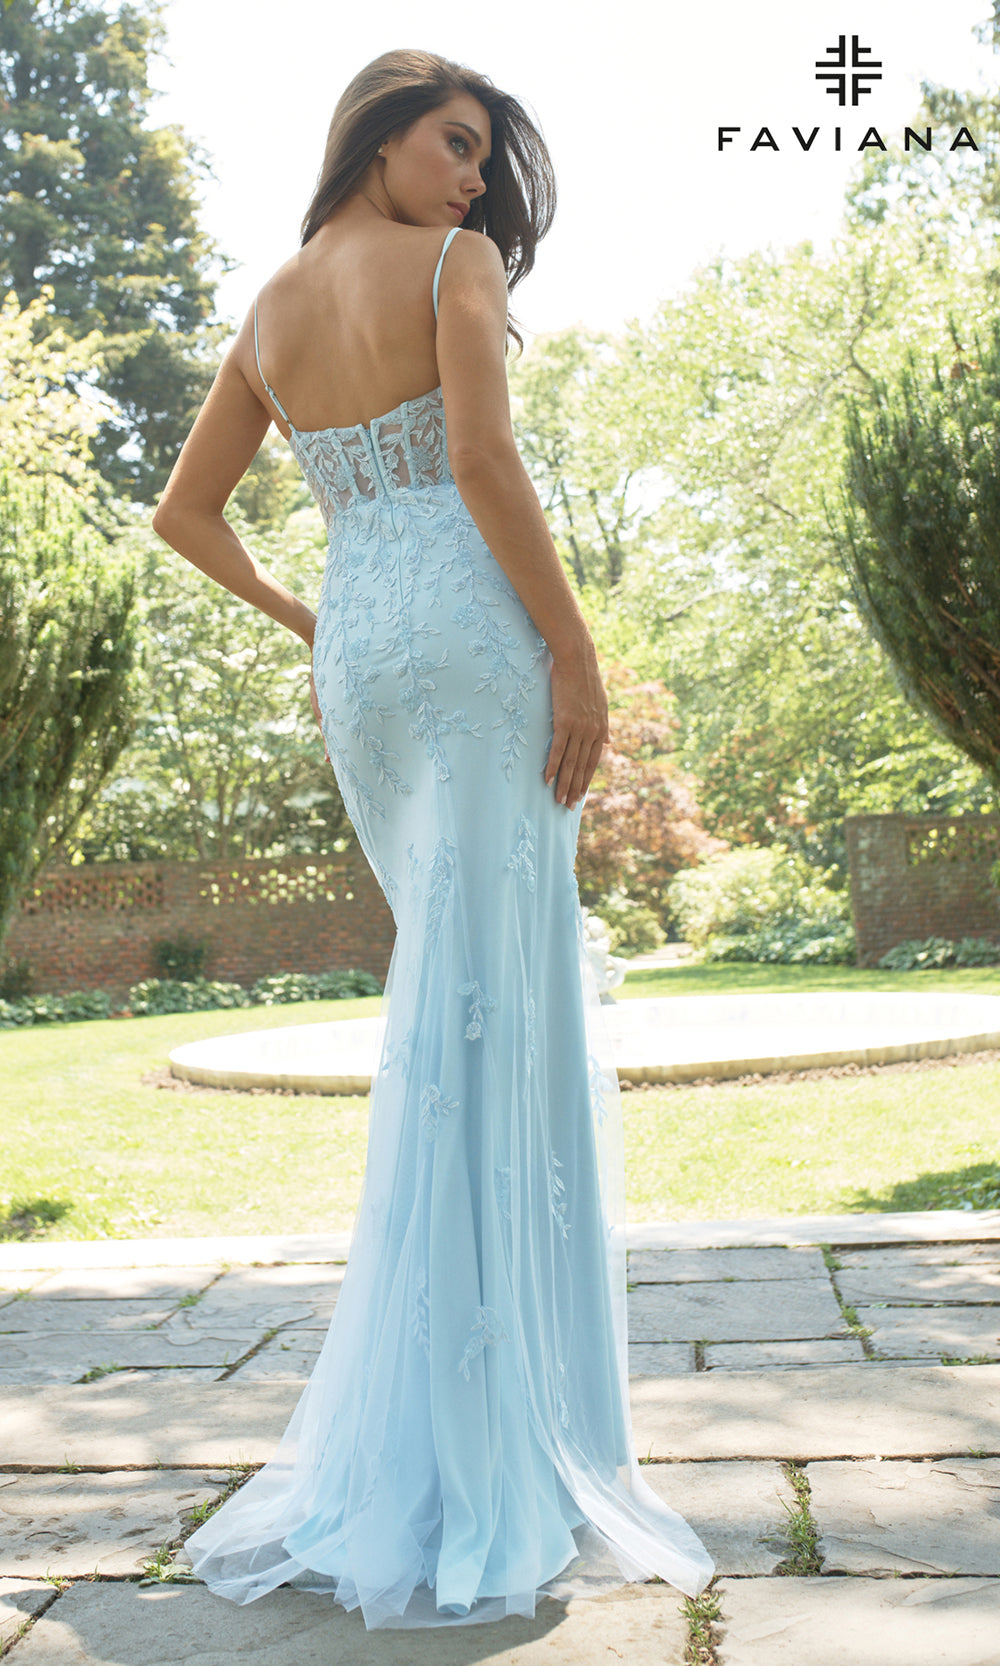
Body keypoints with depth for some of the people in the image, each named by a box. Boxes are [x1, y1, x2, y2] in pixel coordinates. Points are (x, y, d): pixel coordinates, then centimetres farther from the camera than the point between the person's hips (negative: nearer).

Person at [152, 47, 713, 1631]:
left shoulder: (267, 312, 18)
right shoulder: (458, 265, 1)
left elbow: (184, 514, 18)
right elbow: (485, 465, -14)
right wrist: (578, 654, -14)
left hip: (358, 654, 7)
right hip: (474, 629, -6)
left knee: (456, 988, 16)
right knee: (490, 1010, -7)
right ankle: (467, 1461, -4)